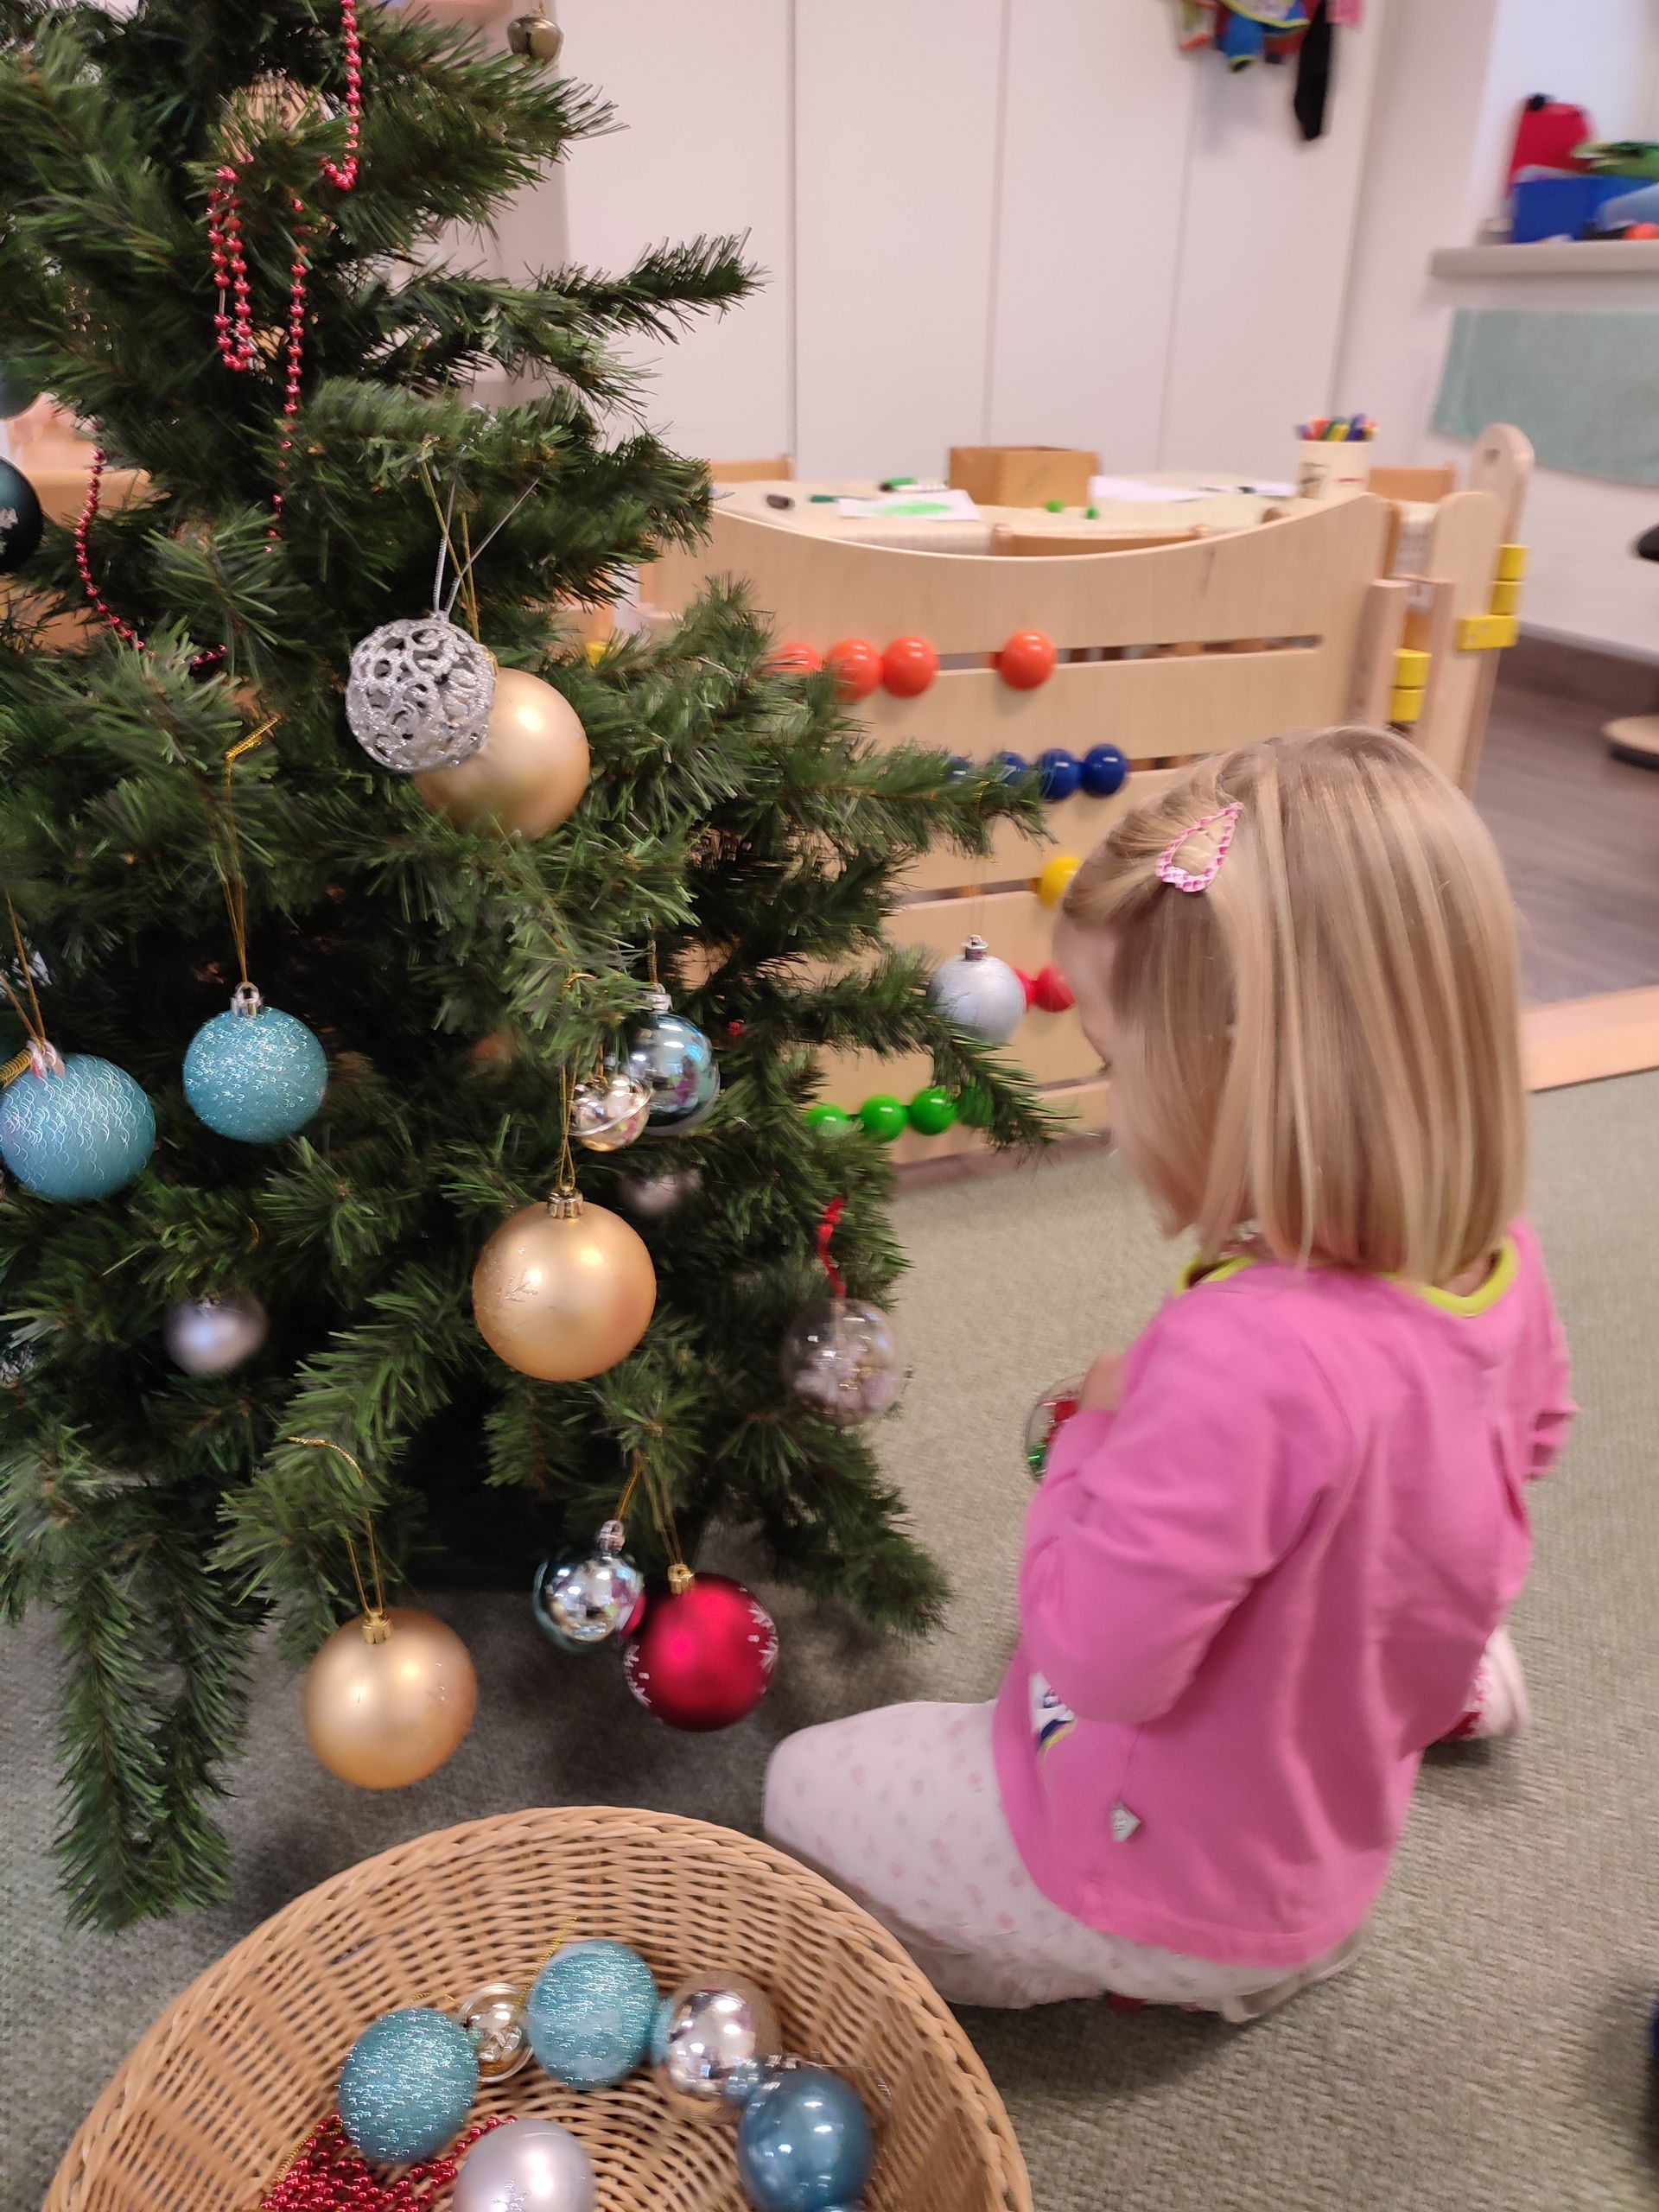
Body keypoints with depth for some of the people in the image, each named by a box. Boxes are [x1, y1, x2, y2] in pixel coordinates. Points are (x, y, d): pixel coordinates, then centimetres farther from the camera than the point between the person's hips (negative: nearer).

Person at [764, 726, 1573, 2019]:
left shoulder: (1246, 1359, -43)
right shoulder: (1501, 1268, -16)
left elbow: (1094, 1658, -32)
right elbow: (1531, 1433, 7)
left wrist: (1099, 1431, -17)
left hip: (1167, 1873, -7)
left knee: (804, 1785, 12)